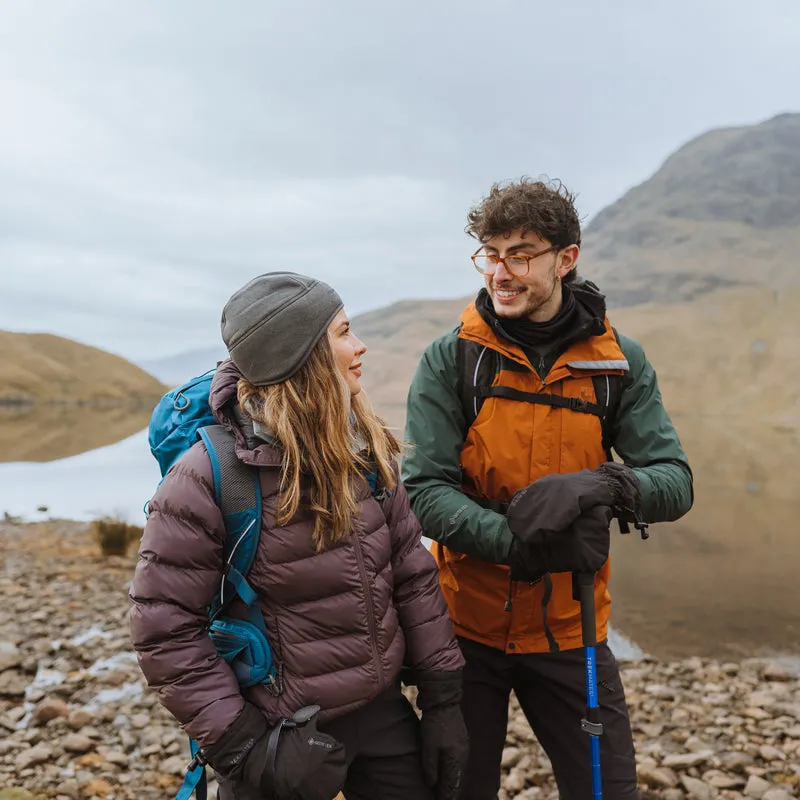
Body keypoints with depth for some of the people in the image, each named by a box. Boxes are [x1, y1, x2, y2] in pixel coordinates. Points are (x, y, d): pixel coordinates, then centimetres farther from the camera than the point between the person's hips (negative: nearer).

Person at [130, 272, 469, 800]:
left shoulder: (364, 447, -3)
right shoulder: (209, 474, -20)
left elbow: (412, 571, 2)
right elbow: (165, 629, -16)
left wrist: (443, 700, 3)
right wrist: (242, 746, -16)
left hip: (381, 710, 5)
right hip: (283, 734, -5)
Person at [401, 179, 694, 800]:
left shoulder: (619, 363, -3)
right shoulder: (450, 361, -8)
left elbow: (675, 482, -9)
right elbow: (424, 490, -15)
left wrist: (599, 486, -31)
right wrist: (522, 544, -30)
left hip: (569, 631, 1)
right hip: (467, 625, -1)